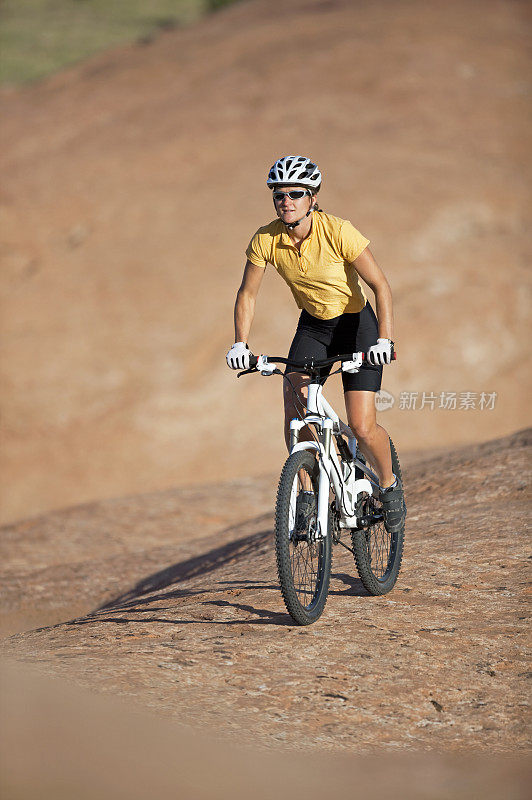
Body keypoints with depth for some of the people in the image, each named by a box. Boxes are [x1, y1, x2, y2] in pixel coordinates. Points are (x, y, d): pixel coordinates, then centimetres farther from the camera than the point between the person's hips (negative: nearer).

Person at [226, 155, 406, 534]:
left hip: (356, 324, -3)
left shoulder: (338, 232, -26)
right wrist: (241, 344, -15)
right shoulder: (265, 240, -15)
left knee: (362, 427, -12)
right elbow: (247, 294, -3)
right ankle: (307, 492, 2)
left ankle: (390, 484, 17)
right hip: (313, 327, 4)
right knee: (294, 411, -17)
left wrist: (384, 339, -33)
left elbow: (380, 285, -22)